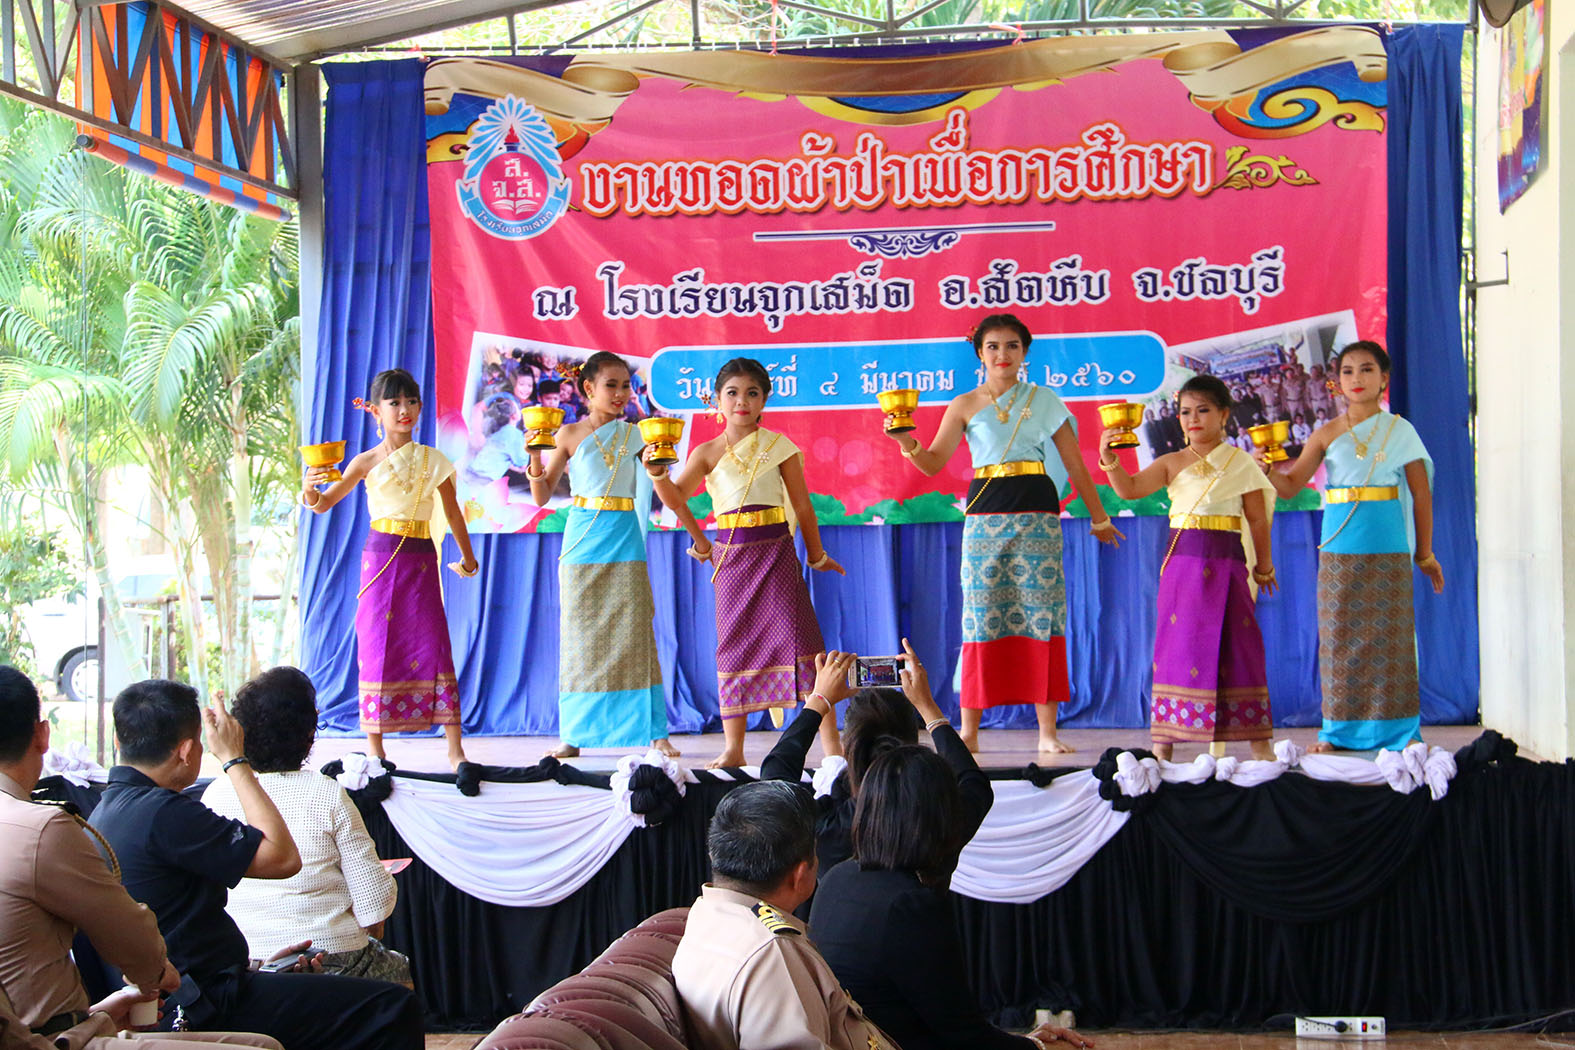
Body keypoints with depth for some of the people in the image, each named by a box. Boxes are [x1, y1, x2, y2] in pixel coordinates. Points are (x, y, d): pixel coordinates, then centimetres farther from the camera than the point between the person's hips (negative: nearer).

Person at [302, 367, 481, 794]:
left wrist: (467, 557, 25)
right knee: (377, 650, 0)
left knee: (433, 649, -6)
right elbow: (325, 503, 4)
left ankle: (456, 751, -4)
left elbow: (452, 511, 18)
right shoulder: (368, 462, 3)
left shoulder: (432, 460, 7)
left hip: (421, 562, 1)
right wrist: (311, 490, -18)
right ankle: (374, 749, 9)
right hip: (381, 558, -1)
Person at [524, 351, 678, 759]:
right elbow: (542, 497, 5)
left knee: (633, 633, -4)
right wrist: (535, 456, -10)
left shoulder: (635, 435, 7)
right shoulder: (570, 434, 5)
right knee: (580, 634, 1)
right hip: (582, 538, 0)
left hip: (624, 540, 0)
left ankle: (655, 731, -1)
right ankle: (574, 734, 7)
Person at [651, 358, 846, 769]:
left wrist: (816, 555, 14)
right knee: (735, 643, 4)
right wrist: (658, 472, -14)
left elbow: (802, 504, 9)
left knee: (797, 636, -11)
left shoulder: (778, 446, 4)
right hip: (731, 556, 2)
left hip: (775, 551, -2)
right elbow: (677, 498, 1)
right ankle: (732, 748, 10)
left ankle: (830, 742, -10)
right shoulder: (708, 452, 7)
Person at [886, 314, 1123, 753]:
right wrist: (907, 442, -16)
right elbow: (933, 463, 4)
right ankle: (968, 730, 2)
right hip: (985, 515, 0)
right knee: (982, 614, -3)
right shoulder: (965, 405, 9)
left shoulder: (1043, 400, 10)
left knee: (1042, 613, -4)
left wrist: (1098, 517, 14)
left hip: (1037, 515, 0)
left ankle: (1048, 731, -1)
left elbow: (1074, 463, 12)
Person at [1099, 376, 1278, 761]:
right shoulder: (1172, 463, 7)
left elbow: (1258, 518, 9)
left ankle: (1256, 737, 8)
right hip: (1182, 561, 1)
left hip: (1226, 563, -1)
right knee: (1176, 642, -1)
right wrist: (1109, 461, -24)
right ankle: (1164, 737, 3)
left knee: (1238, 643, 0)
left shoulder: (1240, 462, 4)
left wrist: (1263, 565, 12)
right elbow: (1130, 489, -7)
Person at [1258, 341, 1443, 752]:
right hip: (1339, 548, 1)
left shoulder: (1398, 430, 5)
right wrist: (1266, 468, -16)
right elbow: (1290, 485, 5)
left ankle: (1396, 729, 7)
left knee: (1387, 634, -1)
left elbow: (1421, 493, 7)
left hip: (1388, 549, -1)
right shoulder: (1328, 434, 8)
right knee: (1340, 635, 2)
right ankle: (1339, 730, 10)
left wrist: (1425, 552, 7)